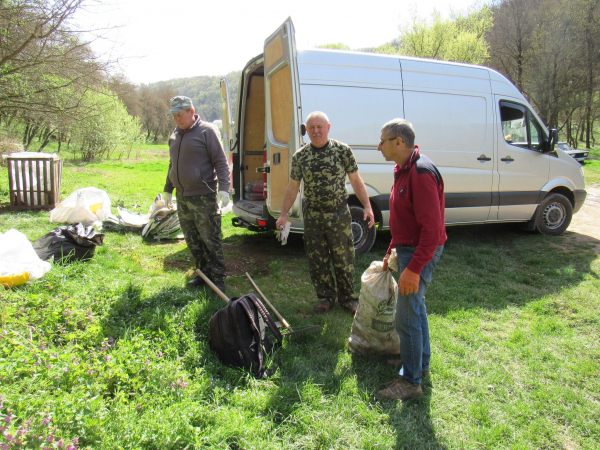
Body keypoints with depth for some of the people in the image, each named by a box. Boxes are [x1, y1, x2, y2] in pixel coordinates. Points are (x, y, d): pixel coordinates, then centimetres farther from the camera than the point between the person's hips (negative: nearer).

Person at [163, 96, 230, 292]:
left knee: (210, 240, -3)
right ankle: (204, 273, 25)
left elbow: (221, 162, -10)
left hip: (204, 197, -7)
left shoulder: (206, 131, -7)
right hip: (182, 197, 8)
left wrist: (223, 188, -20)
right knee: (192, 241, 12)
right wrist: (168, 189, 26)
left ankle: (218, 278, 7)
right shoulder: (175, 135, 15)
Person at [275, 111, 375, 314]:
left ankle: (348, 298, 27)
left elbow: (356, 181, 1)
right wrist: (284, 214, 5)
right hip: (312, 216, 2)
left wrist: (367, 206, -7)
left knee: (343, 259, 7)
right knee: (317, 261, 9)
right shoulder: (299, 156, 1)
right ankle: (326, 297, 28)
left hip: (339, 215, -2)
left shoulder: (343, 150, -3)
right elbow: (293, 187, 8)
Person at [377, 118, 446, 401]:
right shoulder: (404, 170, 11)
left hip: (420, 252, -11)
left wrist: (414, 268, -29)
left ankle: (411, 381, 10)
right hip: (408, 248, 11)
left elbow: (432, 228, -27)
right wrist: (392, 252, 21)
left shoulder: (421, 173, -22)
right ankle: (420, 363, 38)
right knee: (415, 307, 21)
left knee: (407, 316, -4)